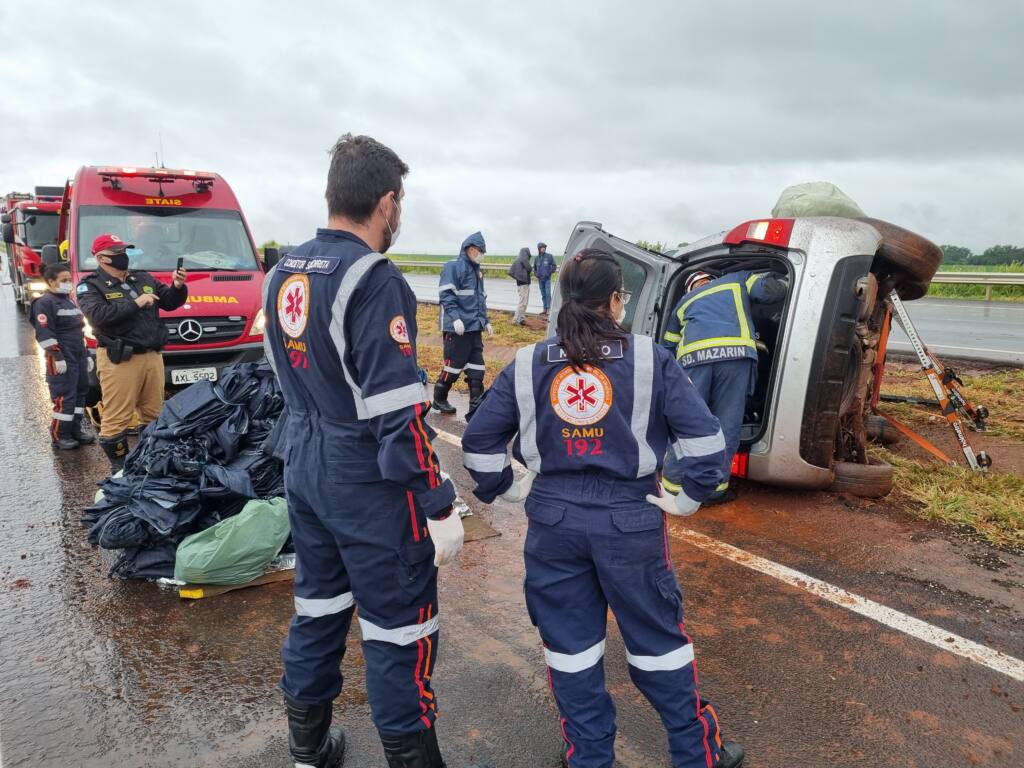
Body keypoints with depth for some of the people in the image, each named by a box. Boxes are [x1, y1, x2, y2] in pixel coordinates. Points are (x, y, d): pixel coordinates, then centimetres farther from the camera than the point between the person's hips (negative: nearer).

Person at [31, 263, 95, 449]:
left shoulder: (68, 301, 19)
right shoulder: (45, 303, -11)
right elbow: (44, 334, -18)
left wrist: (85, 355, 23)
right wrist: (57, 357, -21)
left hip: (78, 356, 9)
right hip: (62, 358, -9)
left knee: (80, 393, 12)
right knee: (64, 398, -8)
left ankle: (76, 429, 20)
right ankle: (59, 436, 0)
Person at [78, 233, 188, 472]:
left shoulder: (143, 278, 16)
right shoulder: (91, 285, -3)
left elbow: (169, 302, 17)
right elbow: (98, 315, -20)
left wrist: (178, 287, -4)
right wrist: (135, 303, -18)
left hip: (153, 356, 6)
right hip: (119, 360, -6)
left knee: (155, 413, 13)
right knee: (117, 417, -3)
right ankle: (119, 464, 10)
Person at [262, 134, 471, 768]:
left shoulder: (285, 271, 6)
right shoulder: (374, 280, -21)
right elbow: (399, 413, -24)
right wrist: (439, 507, -18)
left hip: (303, 470, 9)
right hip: (367, 483, -8)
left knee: (318, 603, 21)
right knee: (398, 625, 6)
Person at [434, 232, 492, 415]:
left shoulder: (476, 270, 19)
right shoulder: (454, 267, -8)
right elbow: (446, 295, -17)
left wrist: (486, 321, 20)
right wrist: (455, 318, -25)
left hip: (475, 327, 8)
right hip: (457, 328, -8)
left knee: (476, 367, 6)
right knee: (453, 365, -1)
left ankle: (476, 405, 11)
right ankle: (439, 400, 17)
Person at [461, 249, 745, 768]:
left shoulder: (528, 364, 0)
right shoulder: (649, 360, -6)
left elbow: (479, 439, 1)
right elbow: (705, 437, -11)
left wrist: (505, 490, 11)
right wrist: (686, 499, 0)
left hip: (552, 522, 2)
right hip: (630, 521, -1)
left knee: (570, 644, 17)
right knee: (657, 638, 16)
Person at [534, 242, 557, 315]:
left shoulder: (549, 256, -4)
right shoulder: (537, 258, 6)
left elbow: (554, 266, 1)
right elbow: (534, 268, 20)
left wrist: (551, 273, -7)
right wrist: (536, 275, 9)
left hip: (547, 279, -4)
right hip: (540, 279, 4)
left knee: (548, 294, -11)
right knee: (543, 295, 9)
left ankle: (548, 309, -8)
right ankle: (545, 309, 15)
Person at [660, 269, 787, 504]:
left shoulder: (684, 303, 36)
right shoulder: (737, 280, 31)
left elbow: (668, 347, 35)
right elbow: (771, 291, 16)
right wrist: (780, 282, 37)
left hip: (693, 355, 2)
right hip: (735, 352, -2)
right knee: (727, 424, 6)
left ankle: (673, 485, 11)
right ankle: (716, 487, 11)